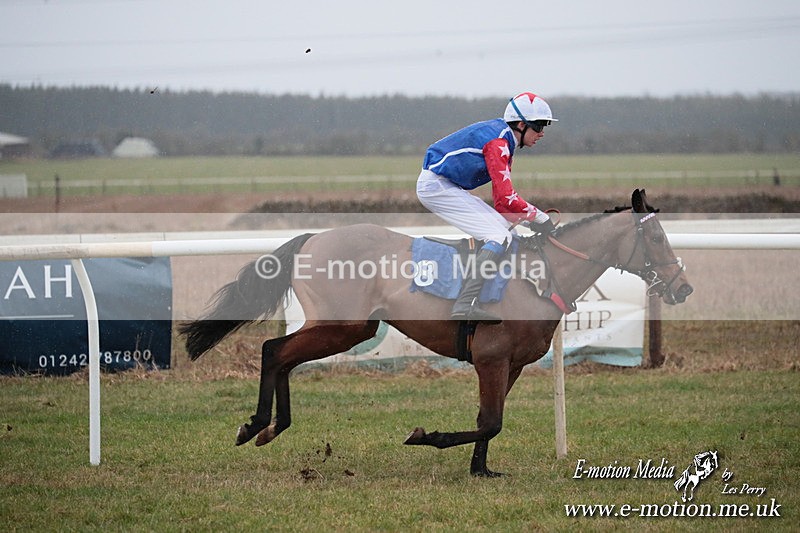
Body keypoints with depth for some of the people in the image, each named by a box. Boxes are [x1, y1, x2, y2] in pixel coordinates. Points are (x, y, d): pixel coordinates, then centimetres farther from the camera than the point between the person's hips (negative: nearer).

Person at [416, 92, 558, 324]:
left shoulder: (504, 141, 16)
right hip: (436, 186, -11)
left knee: (503, 225, 14)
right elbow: (506, 196, -23)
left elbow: (501, 202, 15)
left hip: (449, 187, 11)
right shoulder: (497, 141, -17)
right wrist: (539, 217, -14)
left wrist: (528, 220, 2)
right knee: (499, 236, -17)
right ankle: (465, 306, -30)